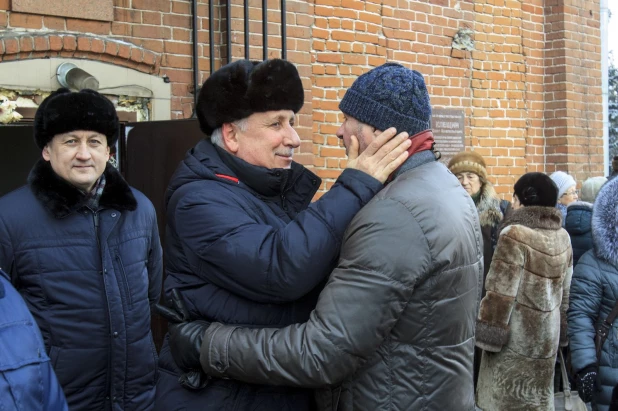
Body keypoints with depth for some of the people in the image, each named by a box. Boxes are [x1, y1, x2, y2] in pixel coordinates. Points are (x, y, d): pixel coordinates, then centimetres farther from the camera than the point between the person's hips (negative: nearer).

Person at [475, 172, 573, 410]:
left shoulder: (515, 234, -17)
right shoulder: (562, 236, 5)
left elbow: (500, 294, -18)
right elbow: (566, 292, 11)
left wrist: (487, 336, -12)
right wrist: (560, 332, 19)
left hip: (514, 339, -7)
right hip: (547, 336, 7)